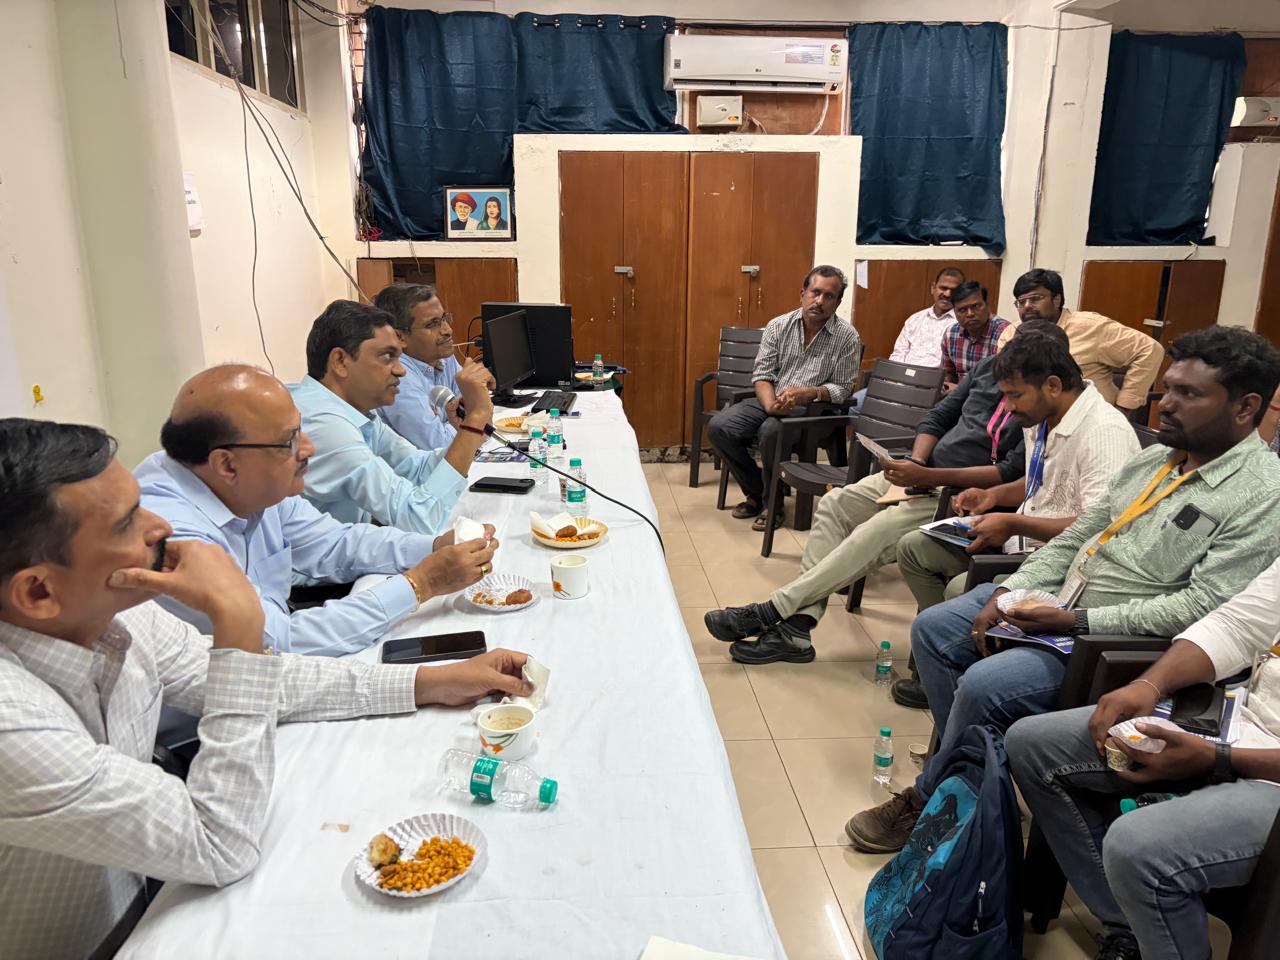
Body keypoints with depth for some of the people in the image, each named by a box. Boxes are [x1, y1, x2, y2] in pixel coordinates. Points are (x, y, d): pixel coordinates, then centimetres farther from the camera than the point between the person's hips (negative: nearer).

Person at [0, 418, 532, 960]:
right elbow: (222, 849, -30)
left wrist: (433, 682, -7)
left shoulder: (115, 613, -13)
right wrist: (237, 621, -36)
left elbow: (266, 684, -1)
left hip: (139, 904, 5)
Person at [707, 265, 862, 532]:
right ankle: (756, 493, 2)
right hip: (770, 402, 4)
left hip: (811, 409, -4)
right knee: (719, 427, -17)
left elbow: (842, 388, -4)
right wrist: (770, 404, -18)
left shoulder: (847, 337, -5)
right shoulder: (778, 326, 3)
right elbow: (761, 373, 2)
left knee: (770, 432, -35)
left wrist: (808, 393, -23)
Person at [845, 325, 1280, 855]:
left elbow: (1202, 607, -22)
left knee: (983, 685, -25)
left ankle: (930, 803, 1)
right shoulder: (1154, 458, 10)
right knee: (931, 629, 2)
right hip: (1057, 596, 9)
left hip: (1117, 638, -9)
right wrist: (1007, 592, -2)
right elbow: (1078, 534, 11)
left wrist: (1078, 622, -23)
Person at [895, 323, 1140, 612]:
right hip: (1023, 540, 9)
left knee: (962, 588, -29)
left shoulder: (1105, 431, -21)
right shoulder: (1039, 418, 7)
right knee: (913, 547, 4)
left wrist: (1013, 524, -23)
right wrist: (994, 495, 8)